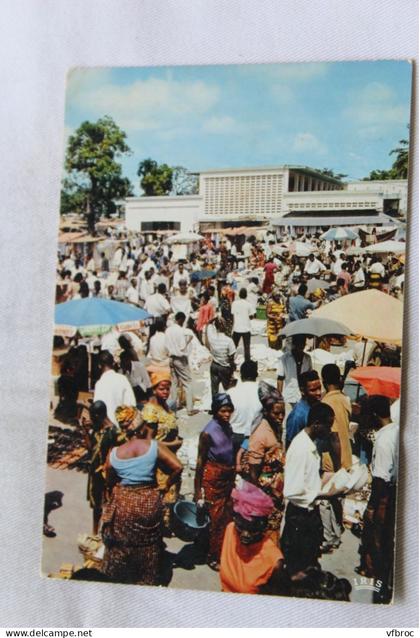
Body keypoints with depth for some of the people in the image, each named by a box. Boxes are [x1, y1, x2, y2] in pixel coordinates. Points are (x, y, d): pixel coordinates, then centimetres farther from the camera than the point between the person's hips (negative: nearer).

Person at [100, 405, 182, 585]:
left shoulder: (114, 454, -12)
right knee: (148, 546, 20)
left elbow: (110, 481, 0)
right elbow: (177, 467, -16)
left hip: (123, 504, 0)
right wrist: (166, 486, -2)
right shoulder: (154, 446, -15)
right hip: (149, 503, 0)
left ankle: (119, 579, 36)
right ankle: (147, 580, 36)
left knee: (121, 545, 21)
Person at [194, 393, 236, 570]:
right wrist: (197, 489, -10)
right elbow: (200, 461, -14)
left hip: (228, 476, 6)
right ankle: (213, 557, 18)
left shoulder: (228, 427, 0)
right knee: (216, 518, 3)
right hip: (213, 477, -6)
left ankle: (225, 552, 29)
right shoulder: (208, 432, -20)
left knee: (228, 516, 14)